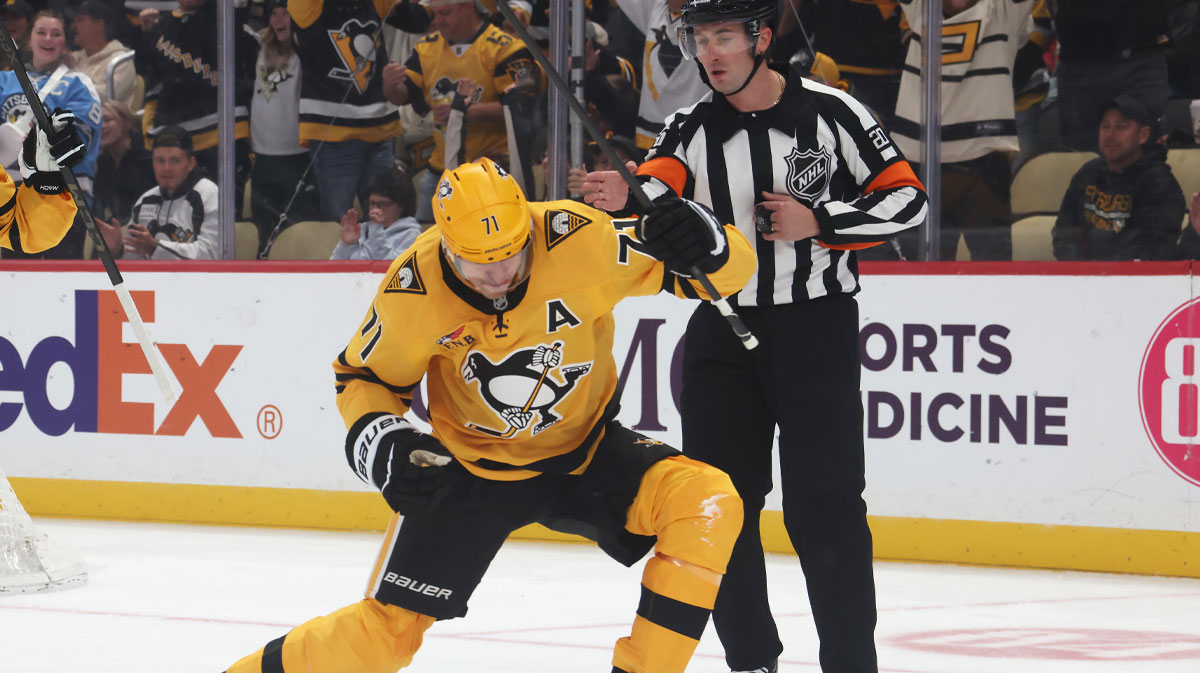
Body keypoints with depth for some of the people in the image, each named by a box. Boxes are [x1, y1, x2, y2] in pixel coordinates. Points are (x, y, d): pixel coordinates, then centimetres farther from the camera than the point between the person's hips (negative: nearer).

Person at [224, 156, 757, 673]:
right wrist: (383, 445, -22)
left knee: (708, 504, -26)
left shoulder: (578, 240, -25)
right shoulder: (412, 291, -22)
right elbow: (363, 377, -2)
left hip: (586, 454, 1)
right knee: (388, 627, -8)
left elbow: (729, 270, -20)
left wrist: (702, 242, -43)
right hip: (472, 469, -1)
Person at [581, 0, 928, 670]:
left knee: (823, 507, -9)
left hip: (816, 324, -4)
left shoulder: (828, 113, -6)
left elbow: (907, 198, -4)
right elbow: (655, 198, -15)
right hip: (723, 331, 4)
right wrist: (626, 200, -38)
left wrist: (818, 222, -15)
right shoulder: (693, 129, 3)